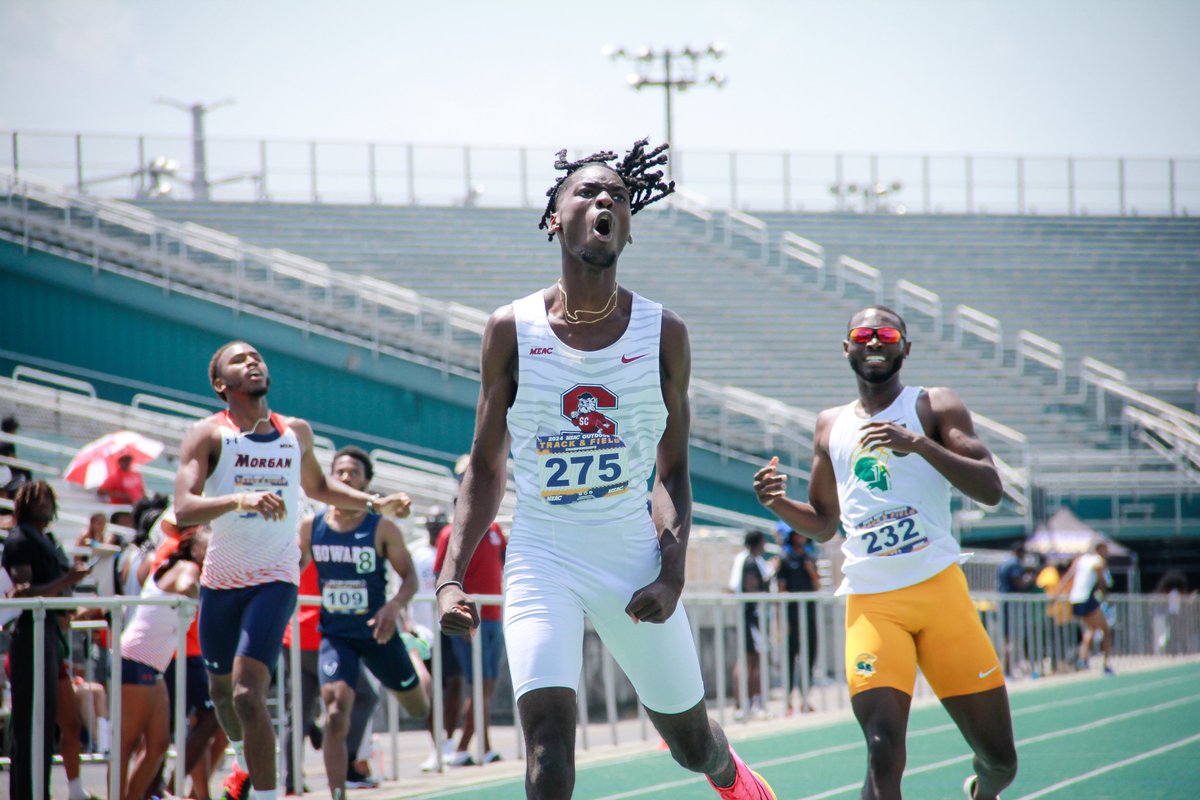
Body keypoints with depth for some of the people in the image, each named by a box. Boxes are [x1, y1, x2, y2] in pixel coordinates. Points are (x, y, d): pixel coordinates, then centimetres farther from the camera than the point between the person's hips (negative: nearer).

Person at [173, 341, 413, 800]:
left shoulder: (297, 433, 4)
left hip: (274, 579, -1)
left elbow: (316, 486, 26)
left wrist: (375, 504, 16)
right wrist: (238, 499, -38)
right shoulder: (209, 435, -7)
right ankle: (244, 760, 50)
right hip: (220, 581, 1)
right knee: (220, 688, 19)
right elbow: (183, 509, -21)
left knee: (248, 693, -19)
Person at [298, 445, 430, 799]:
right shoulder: (310, 528, -3)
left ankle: (416, 661, 57)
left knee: (419, 708, 21)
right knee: (335, 716, -21)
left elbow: (410, 577, -9)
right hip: (335, 635, 0)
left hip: (378, 633, 0)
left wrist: (395, 605, -29)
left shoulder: (382, 529, -11)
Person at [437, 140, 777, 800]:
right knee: (548, 746, -20)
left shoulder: (662, 333, -1)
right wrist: (450, 576, -6)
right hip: (542, 558, -1)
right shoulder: (512, 330, -3)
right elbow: (485, 468, 4)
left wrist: (672, 573, -10)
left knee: (691, 744, 16)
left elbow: (672, 472, 4)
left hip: (634, 559, 2)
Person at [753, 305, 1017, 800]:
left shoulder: (935, 407, 6)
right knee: (884, 755, -20)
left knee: (999, 759, 6)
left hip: (939, 588, -1)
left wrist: (919, 443, -20)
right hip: (870, 603, 1)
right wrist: (777, 502, 3)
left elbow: (991, 490, -7)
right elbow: (823, 525, 25)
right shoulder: (830, 427, 17)